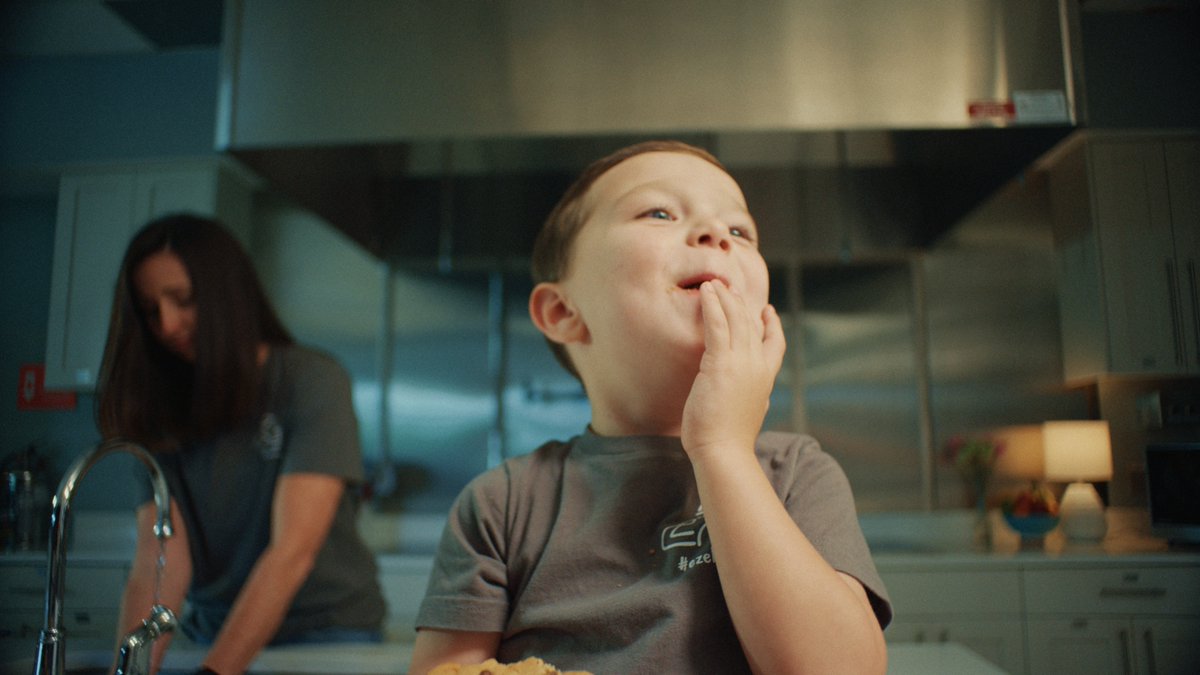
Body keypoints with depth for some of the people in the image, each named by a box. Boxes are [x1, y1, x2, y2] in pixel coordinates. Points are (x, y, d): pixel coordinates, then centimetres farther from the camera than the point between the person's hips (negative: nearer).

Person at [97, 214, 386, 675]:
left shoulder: (311, 380, -12)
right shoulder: (162, 412, 2)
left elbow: (292, 552, -19)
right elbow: (157, 560, -8)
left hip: (326, 629, -4)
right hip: (215, 636, 4)